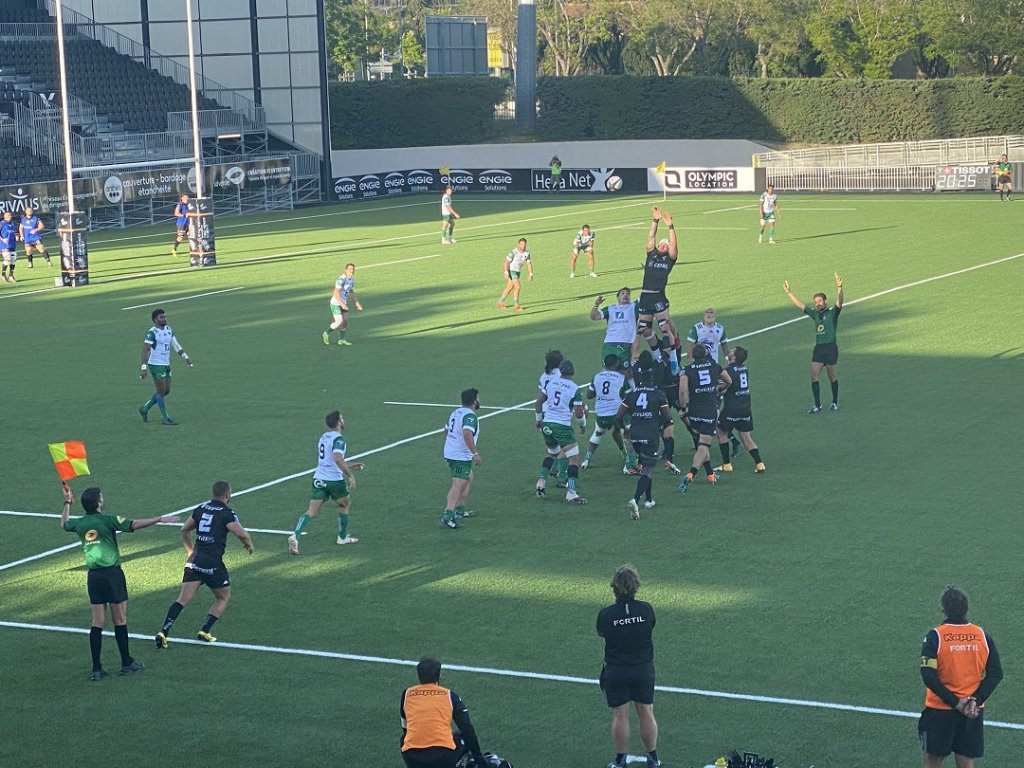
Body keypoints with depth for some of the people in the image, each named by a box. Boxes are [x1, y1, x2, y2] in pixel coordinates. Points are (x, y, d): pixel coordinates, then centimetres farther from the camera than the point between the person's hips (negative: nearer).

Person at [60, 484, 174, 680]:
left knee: (97, 623, 6)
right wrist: (159, 519, -13)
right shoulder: (107, 520, -10)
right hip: (112, 574, -5)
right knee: (120, 620, 6)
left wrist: (67, 503, 40)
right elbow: (135, 524, -18)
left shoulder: (79, 523, 5)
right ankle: (127, 664, 14)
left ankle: (96, 669, 4)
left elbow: (64, 523, 28)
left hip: (93, 576, 5)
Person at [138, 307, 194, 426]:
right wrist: (143, 368, -27)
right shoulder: (152, 333, -15)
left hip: (166, 365, 8)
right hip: (156, 365, -8)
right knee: (161, 391, -3)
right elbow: (145, 350, -20)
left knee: (166, 391, 12)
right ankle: (165, 418, 7)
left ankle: (145, 408, 28)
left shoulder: (168, 329, 9)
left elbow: (175, 345, 15)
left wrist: (186, 357, 7)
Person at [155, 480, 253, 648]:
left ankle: (164, 631, -15)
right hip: (213, 563, -5)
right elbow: (242, 534, -18)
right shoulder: (227, 514, -7)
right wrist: (249, 545, 4)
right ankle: (204, 631, 7)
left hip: (195, 560, 5)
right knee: (223, 597, 16)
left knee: (183, 598, 1)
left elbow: (184, 530, 20)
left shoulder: (200, 509, 12)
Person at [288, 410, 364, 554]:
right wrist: (350, 475, -22)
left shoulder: (323, 437, 15)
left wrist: (349, 465, 33)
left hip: (319, 478, 6)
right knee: (344, 506, 20)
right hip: (335, 480, -6)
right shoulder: (338, 438, -12)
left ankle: (295, 536, -19)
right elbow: (337, 458, -27)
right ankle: (343, 537, 32)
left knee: (312, 511, 0)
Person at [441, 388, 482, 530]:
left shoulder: (456, 412, 14)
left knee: (468, 478, 26)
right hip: (461, 456, -10)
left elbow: (446, 431, 25)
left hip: (450, 453, 10)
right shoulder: (470, 416, -15)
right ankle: (448, 515, -26)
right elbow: (467, 434, -30)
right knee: (458, 485, -16)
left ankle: (460, 509, 31)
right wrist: (475, 453, -28)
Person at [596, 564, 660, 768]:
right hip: (644, 669, 2)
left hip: (616, 672, -2)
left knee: (620, 715, 9)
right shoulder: (646, 609, -12)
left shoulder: (606, 614, -16)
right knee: (646, 713, 14)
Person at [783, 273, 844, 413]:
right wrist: (788, 292, 16)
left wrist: (839, 288, -35)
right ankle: (817, 405, -1)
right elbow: (800, 305, 18)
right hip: (818, 348, 5)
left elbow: (839, 302, -19)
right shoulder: (815, 314, 13)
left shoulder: (832, 313, -1)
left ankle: (835, 402, 20)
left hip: (830, 347, -5)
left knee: (832, 377, 5)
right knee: (814, 376, -4)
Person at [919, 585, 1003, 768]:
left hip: (940, 710, -3)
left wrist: (954, 702, -14)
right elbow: (996, 673, -3)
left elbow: (928, 676, -18)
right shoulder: (982, 635, -1)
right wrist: (975, 700, -9)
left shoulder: (935, 636, -12)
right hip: (973, 712, 3)